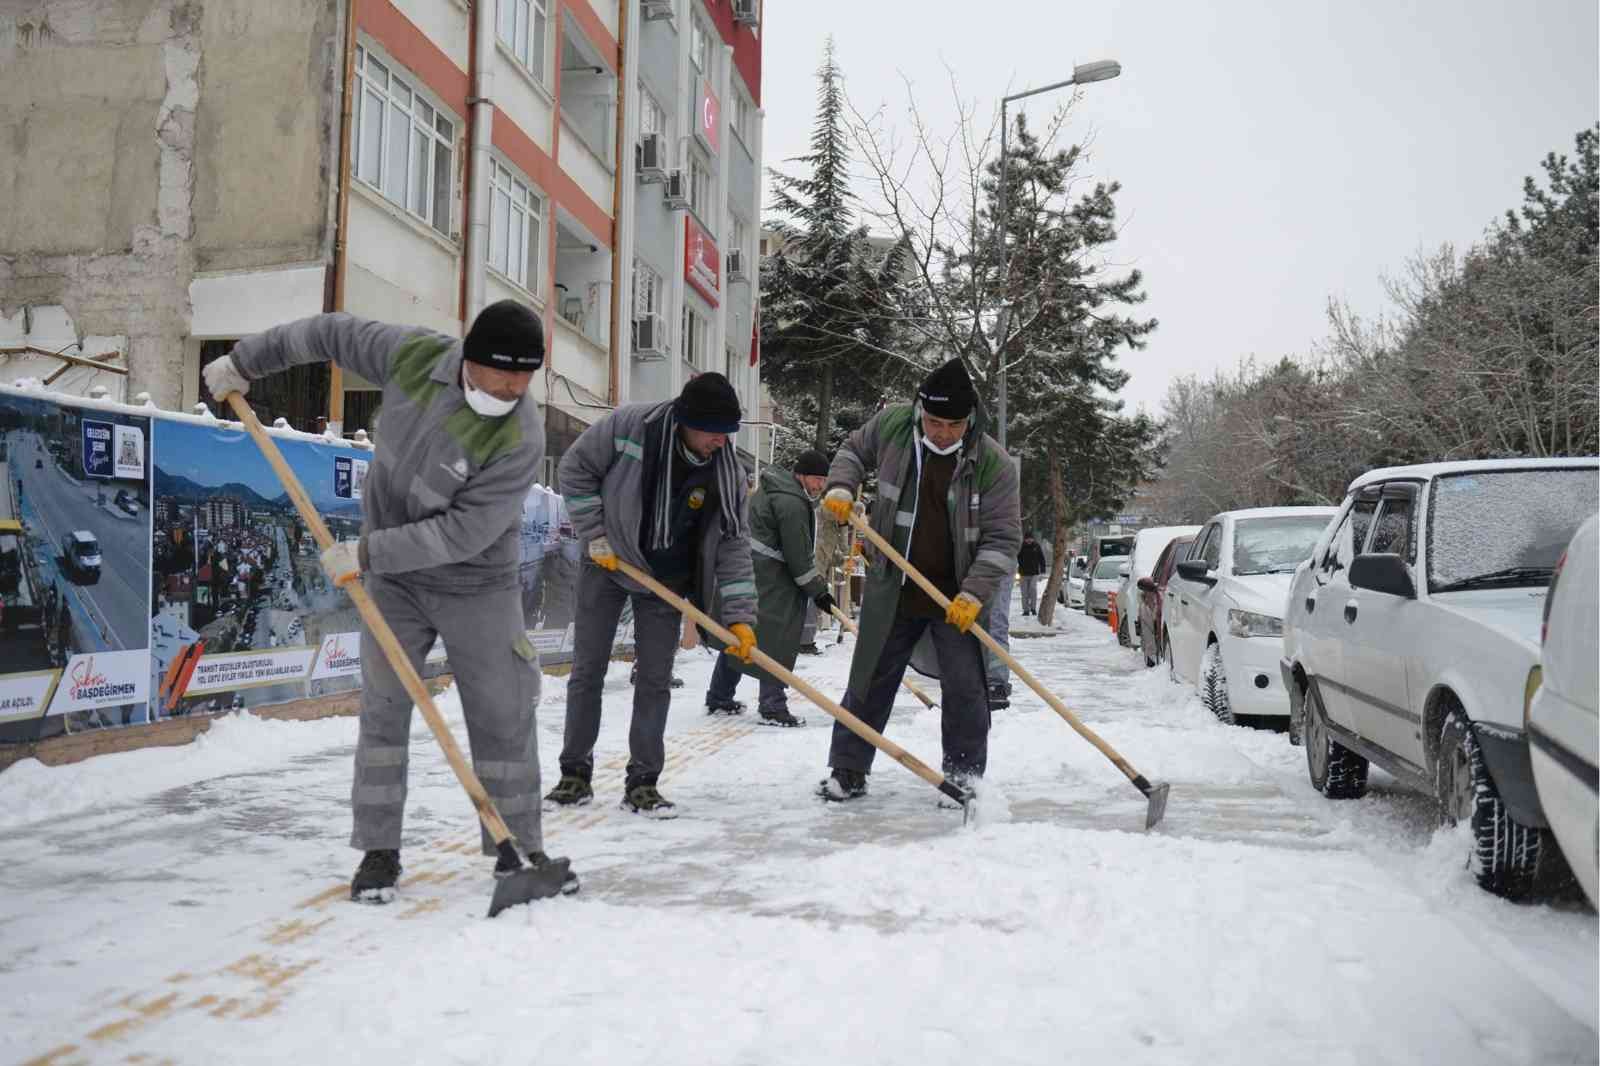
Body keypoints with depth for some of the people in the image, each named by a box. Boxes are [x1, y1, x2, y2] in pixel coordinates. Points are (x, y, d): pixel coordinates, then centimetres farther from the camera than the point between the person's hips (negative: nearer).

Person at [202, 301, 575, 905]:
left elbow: (464, 532, -26)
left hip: (478, 586, -2)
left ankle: (519, 848, 16)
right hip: (391, 576, 3)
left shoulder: (521, 438, -25)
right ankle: (379, 851, 12)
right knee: (384, 707, 2)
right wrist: (246, 361, 11)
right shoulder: (414, 356, -14)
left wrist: (366, 553, -25)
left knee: (504, 715, 1)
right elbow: (333, 334, 4)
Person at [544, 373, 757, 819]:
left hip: (665, 581, 2)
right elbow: (576, 467, -9)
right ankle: (575, 774, 15)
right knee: (587, 670, 3)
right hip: (606, 564, -1)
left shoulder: (727, 473, -15)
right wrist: (596, 535, -13)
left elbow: (734, 546, -10)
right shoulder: (629, 425, -22)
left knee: (654, 680, 1)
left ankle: (642, 783, 11)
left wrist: (739, 616, -17)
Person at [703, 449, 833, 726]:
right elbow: (799, 557, -16)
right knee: (777, 637, -7)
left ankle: (719, 699, 26)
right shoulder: (792, 503, -16)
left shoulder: (774, 488, 16)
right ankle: (773, 706, -7)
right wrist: (818, 591, -7)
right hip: (768, 577, -11)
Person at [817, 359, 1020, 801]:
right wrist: (840, 488, -5)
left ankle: (964, 777, 20)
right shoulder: (891, 425, -9)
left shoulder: (995, 464, -16)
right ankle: (848, 772, 22)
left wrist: (974, 593, -23)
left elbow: (1002, 539, -14)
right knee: (869, 681, 10)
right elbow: (853, 452, 13)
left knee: (965, 691, 3)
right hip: (893, 588, 2)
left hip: (959, 597, -2)